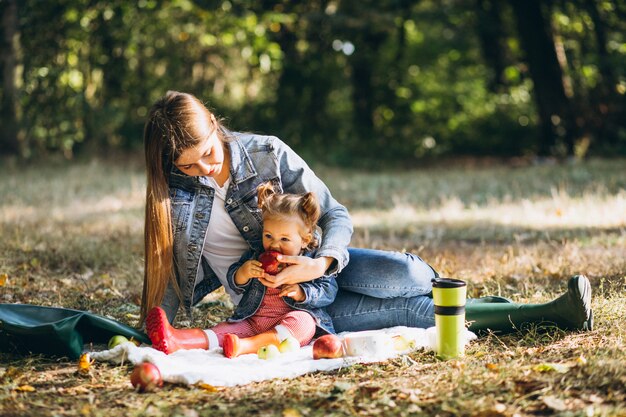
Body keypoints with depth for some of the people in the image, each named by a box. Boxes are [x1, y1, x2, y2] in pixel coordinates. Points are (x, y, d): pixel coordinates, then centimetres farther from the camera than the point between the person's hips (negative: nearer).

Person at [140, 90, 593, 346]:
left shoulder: (267, 154, -14)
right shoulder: (171, 193, -10)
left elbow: (336, 216, -12)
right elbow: (171, 270, 3)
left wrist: (322, 263, -33)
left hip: (313, 263, 1)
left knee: (402, 275, -31)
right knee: (405, 310, -22)